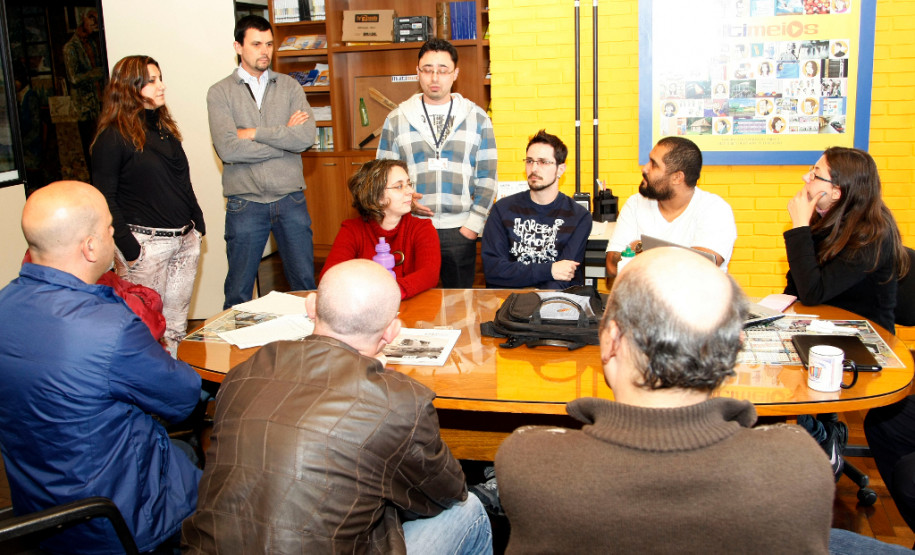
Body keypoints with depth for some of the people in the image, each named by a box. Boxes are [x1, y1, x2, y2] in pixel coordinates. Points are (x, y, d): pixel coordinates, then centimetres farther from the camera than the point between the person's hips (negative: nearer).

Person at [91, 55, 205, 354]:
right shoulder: (113, 137, -7)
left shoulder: (164, 127, 15)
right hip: (145, 243, -7)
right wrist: (127, 248, -15)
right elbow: (105, 198, -10)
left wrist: (197, 223, 14)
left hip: (185, 239, 7)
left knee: (176, 324, 10)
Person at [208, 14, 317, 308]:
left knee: (305, 283, 10)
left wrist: (253, 133, -9)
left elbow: (307, 136, -9)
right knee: (238, 290, 6)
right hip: (245, 203, -2)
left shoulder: (289, 86, 8)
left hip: (291, 199, 2)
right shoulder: (220, 93, 1)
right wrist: (284, 137, -8)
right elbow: (227, 149, -14)